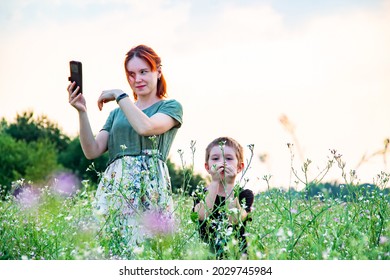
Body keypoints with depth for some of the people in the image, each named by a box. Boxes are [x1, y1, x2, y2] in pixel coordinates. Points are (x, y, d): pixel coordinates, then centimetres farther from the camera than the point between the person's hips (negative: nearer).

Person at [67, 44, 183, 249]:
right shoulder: (117, 113, 22)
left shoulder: (171, 107, 10)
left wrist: (120, 95, -1)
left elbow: (145, 127, -12)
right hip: (114, 186, 4)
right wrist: (82, 112, -1)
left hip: (150, 188, -4)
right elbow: (92, 151, 10)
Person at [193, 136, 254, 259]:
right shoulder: (201, 195, 8)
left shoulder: (245, 194, 6)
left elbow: (235, 219, -12)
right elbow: (202, 215, -14)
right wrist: (215, 182, -12)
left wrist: (229, 185, -12)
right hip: (206, 252, 1)